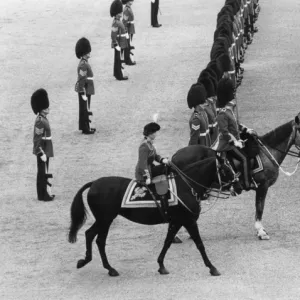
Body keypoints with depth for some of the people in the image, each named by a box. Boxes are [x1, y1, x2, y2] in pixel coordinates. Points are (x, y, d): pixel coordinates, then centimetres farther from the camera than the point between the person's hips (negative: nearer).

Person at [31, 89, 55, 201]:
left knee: (43, 172, 15)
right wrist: (42, 153, -22)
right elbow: (37, 139, -22)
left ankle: (43, 193, 23)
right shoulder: (40, 121, -21)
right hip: (42, 150, -10)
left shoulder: (42, 119, 9)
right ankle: (43, 195, 4)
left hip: (44, 149, 10)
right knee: (43, 172, -2)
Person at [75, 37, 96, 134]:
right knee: (85, 109, -3)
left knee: (84, 109, 16)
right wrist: (83, 94, -22)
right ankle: (86, 129, 3)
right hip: (84, 90, -10)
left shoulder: (84, 63, 11)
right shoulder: (83, 65, -21)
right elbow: (81, 80, -23)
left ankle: (84, 126, 25)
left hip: (84, 90, 10)